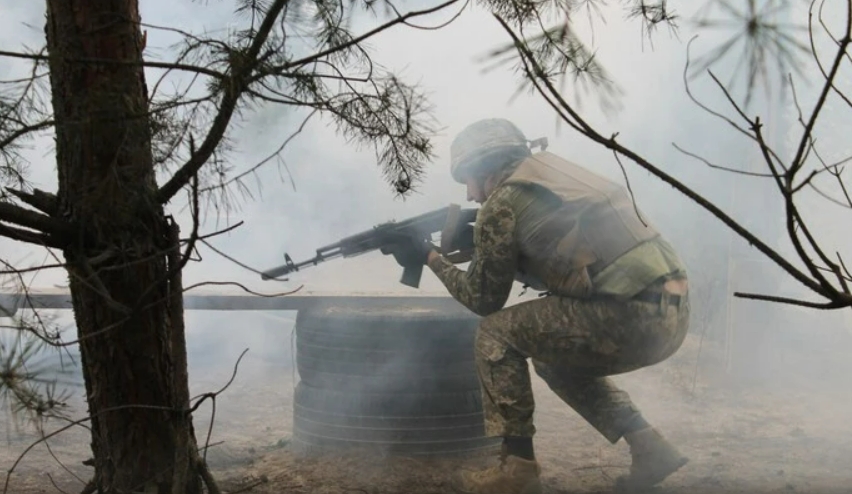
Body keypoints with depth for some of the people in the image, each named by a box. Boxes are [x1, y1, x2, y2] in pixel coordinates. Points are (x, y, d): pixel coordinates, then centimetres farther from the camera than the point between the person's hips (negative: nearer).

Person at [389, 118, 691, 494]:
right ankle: (649, 448, 20)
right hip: (672, 312, 9)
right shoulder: (551, 173, 23)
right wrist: (476, 249, 30)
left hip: (632, 316, -9)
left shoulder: (502, 202, -1)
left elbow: (484, 299, 8)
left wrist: (431, 258, 21)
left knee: (497, 335, 4)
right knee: (554, 359, 28)